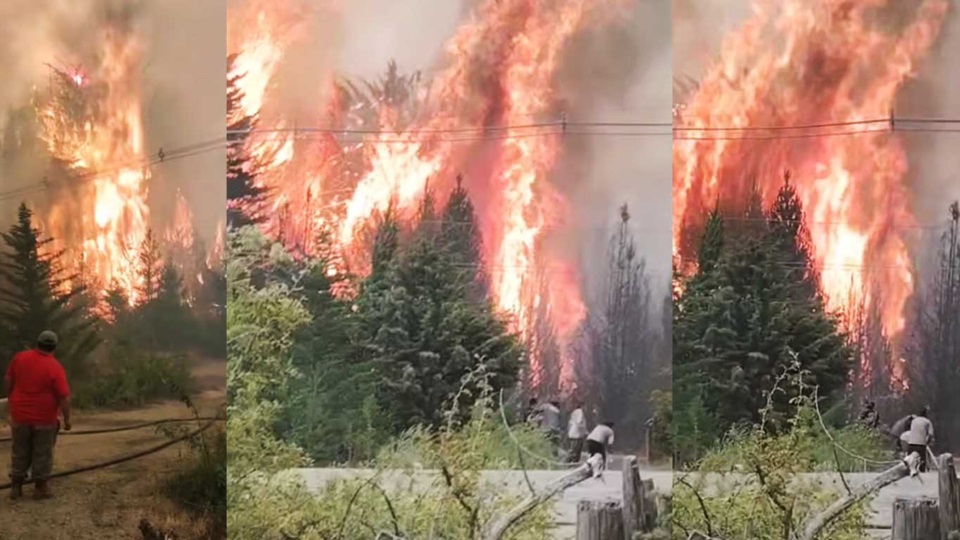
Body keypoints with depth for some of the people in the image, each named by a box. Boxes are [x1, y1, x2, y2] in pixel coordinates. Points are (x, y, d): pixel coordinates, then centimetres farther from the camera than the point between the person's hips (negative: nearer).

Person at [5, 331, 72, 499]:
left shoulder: (19, 358, -4)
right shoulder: (55, 368, -15)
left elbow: (9, 381, 9)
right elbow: (64, 397, -15)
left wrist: (11, 400, 24)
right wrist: (66, 420, -5)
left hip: (20, 415, 3)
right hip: (44, 418, -3)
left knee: (20, 452, 15)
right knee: (42, 454, 8)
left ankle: (16, 486, 17)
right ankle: (40, 488, 11)